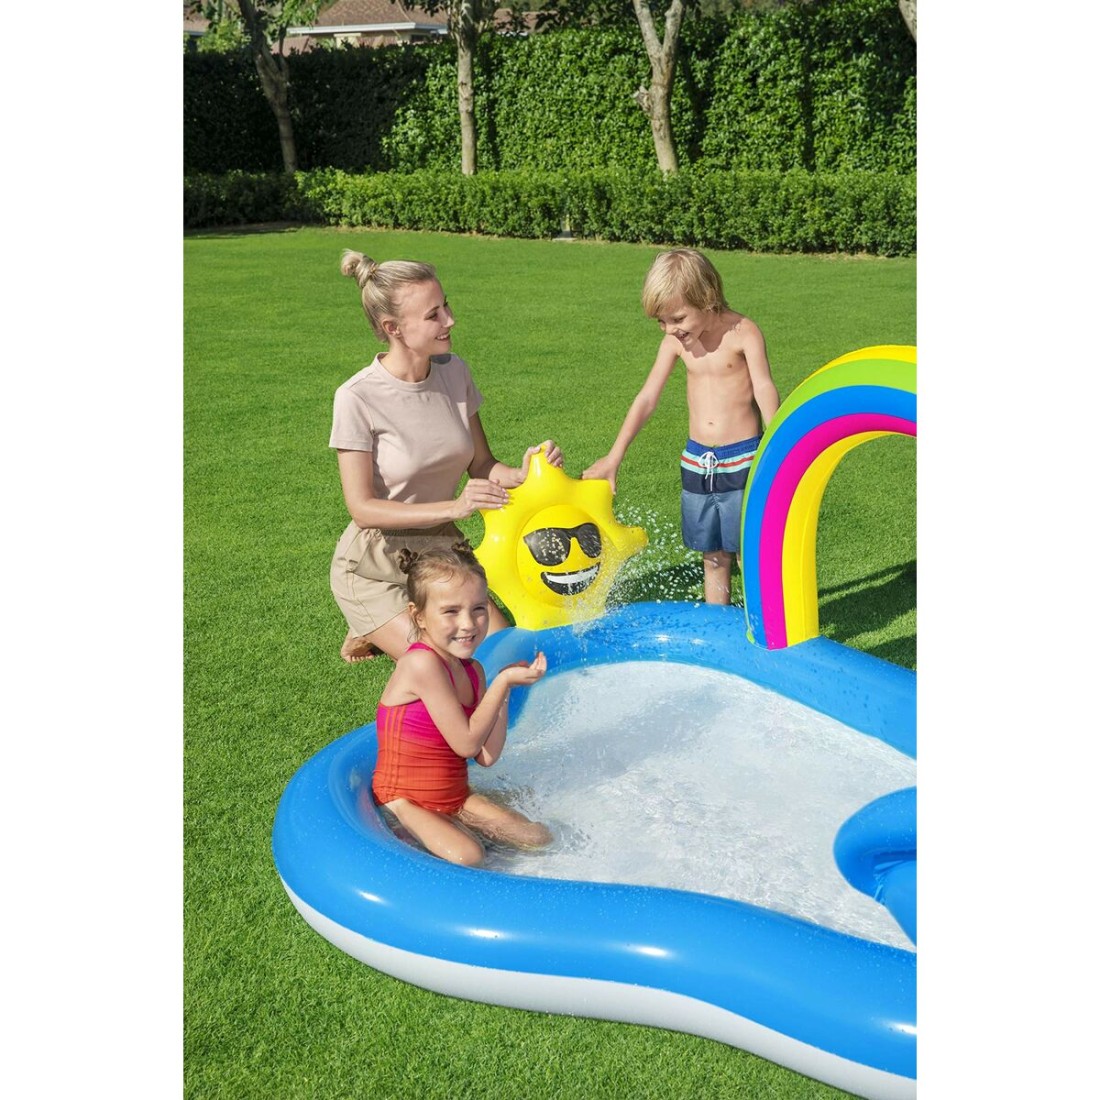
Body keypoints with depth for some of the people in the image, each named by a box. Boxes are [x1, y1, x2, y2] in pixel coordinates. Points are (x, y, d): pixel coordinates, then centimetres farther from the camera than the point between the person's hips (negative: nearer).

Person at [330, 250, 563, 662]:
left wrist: (522, 474, -21)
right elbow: (363, 509, -21)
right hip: (377, 566, -5)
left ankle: (390, 632, 18)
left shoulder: (454, 372, -5)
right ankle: (373, 633, 14)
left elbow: (481, 466, 1)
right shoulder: (358, 398, -21)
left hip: (441, 548, 6)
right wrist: (454, 507, -32)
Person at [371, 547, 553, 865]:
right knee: (467, 857, -30)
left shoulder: (472, 669, 3)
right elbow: (466, 743, -21)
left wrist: (504, 688, -7)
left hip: (455, 797, 8)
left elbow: (486, 756, 0)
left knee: (539, 839, 3)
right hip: (405, 801, -8)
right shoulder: (422, 663, -22)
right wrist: (503, 682, -18)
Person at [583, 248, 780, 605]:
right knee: (713, 557, 12)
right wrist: (613, 458, 5)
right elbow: (647, 399, 6)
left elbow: (765, 390, -18)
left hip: (742, 461, -5)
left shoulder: (743, 332, -11)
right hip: (696, 462, 5)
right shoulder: (676, 341, 2)